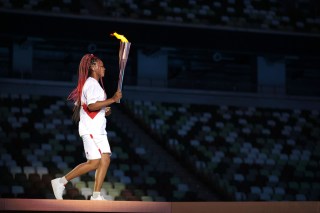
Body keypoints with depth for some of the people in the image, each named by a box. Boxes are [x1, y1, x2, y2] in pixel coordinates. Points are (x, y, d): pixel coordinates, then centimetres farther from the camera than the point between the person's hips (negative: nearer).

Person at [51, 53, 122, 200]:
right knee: (94, 163, -12)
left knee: (105, 160, 1)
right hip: (91, 129, -10)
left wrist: (104, 111, 13)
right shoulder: (91, 84, -12)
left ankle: (96, 196, -1)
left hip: (98, 130, 10)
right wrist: (113, 99, -23)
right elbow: (92, 105, -25)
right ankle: (61, 182, -4)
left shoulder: (95, 84, 21)